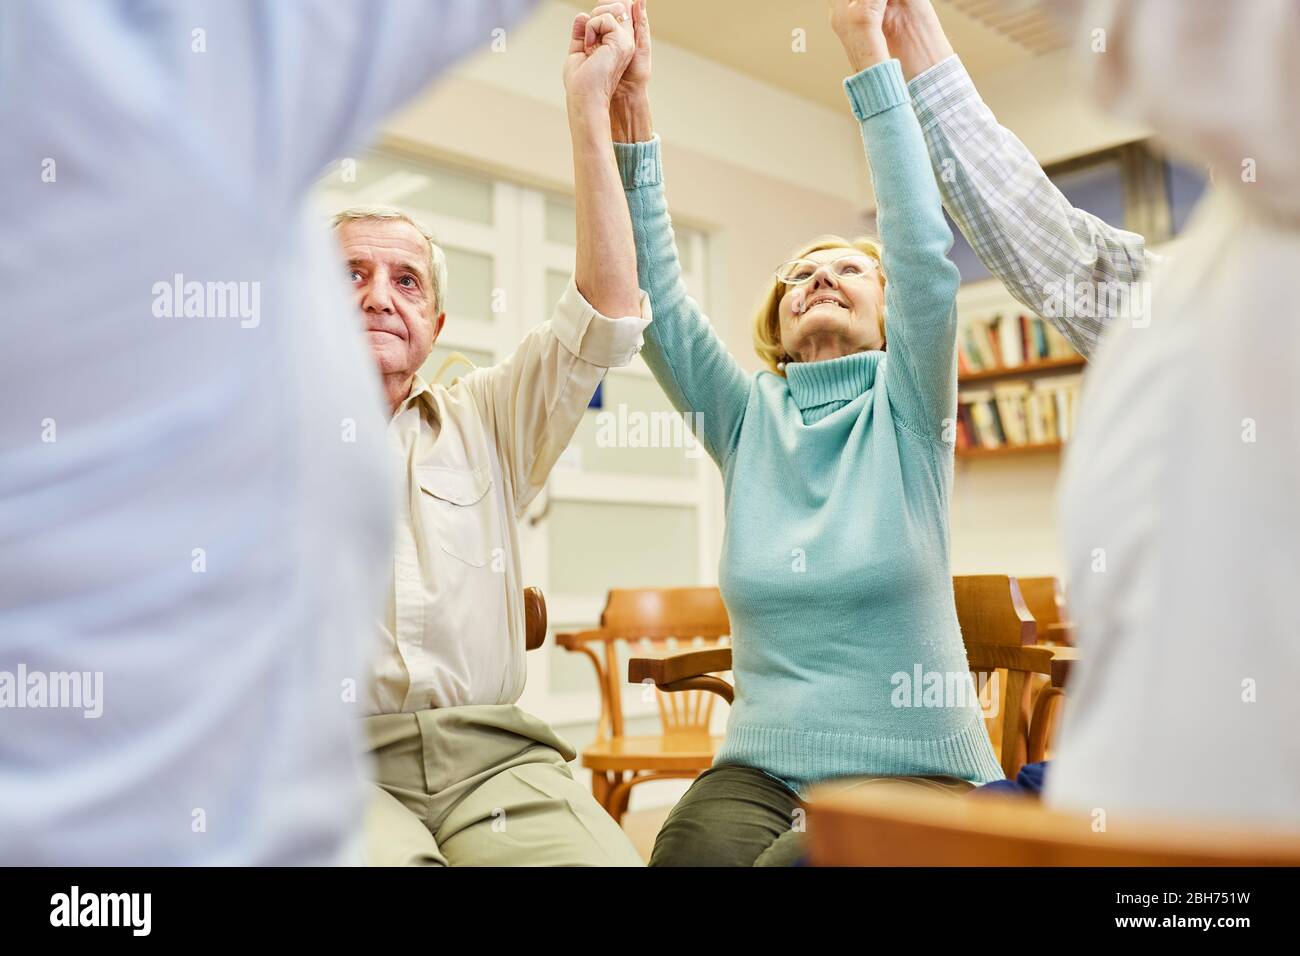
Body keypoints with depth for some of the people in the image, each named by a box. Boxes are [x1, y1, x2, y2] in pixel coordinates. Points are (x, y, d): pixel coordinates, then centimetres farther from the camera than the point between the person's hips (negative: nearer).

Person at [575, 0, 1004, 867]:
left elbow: (924, 247, -13)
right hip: (761, 763, 2)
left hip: (914, 765, -2)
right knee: (692, 852, -29)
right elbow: (656, 298, -2)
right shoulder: (748, 421, 9)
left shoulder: (905, 415, 2)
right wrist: (629, 112, -12)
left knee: (791, 861, -31)